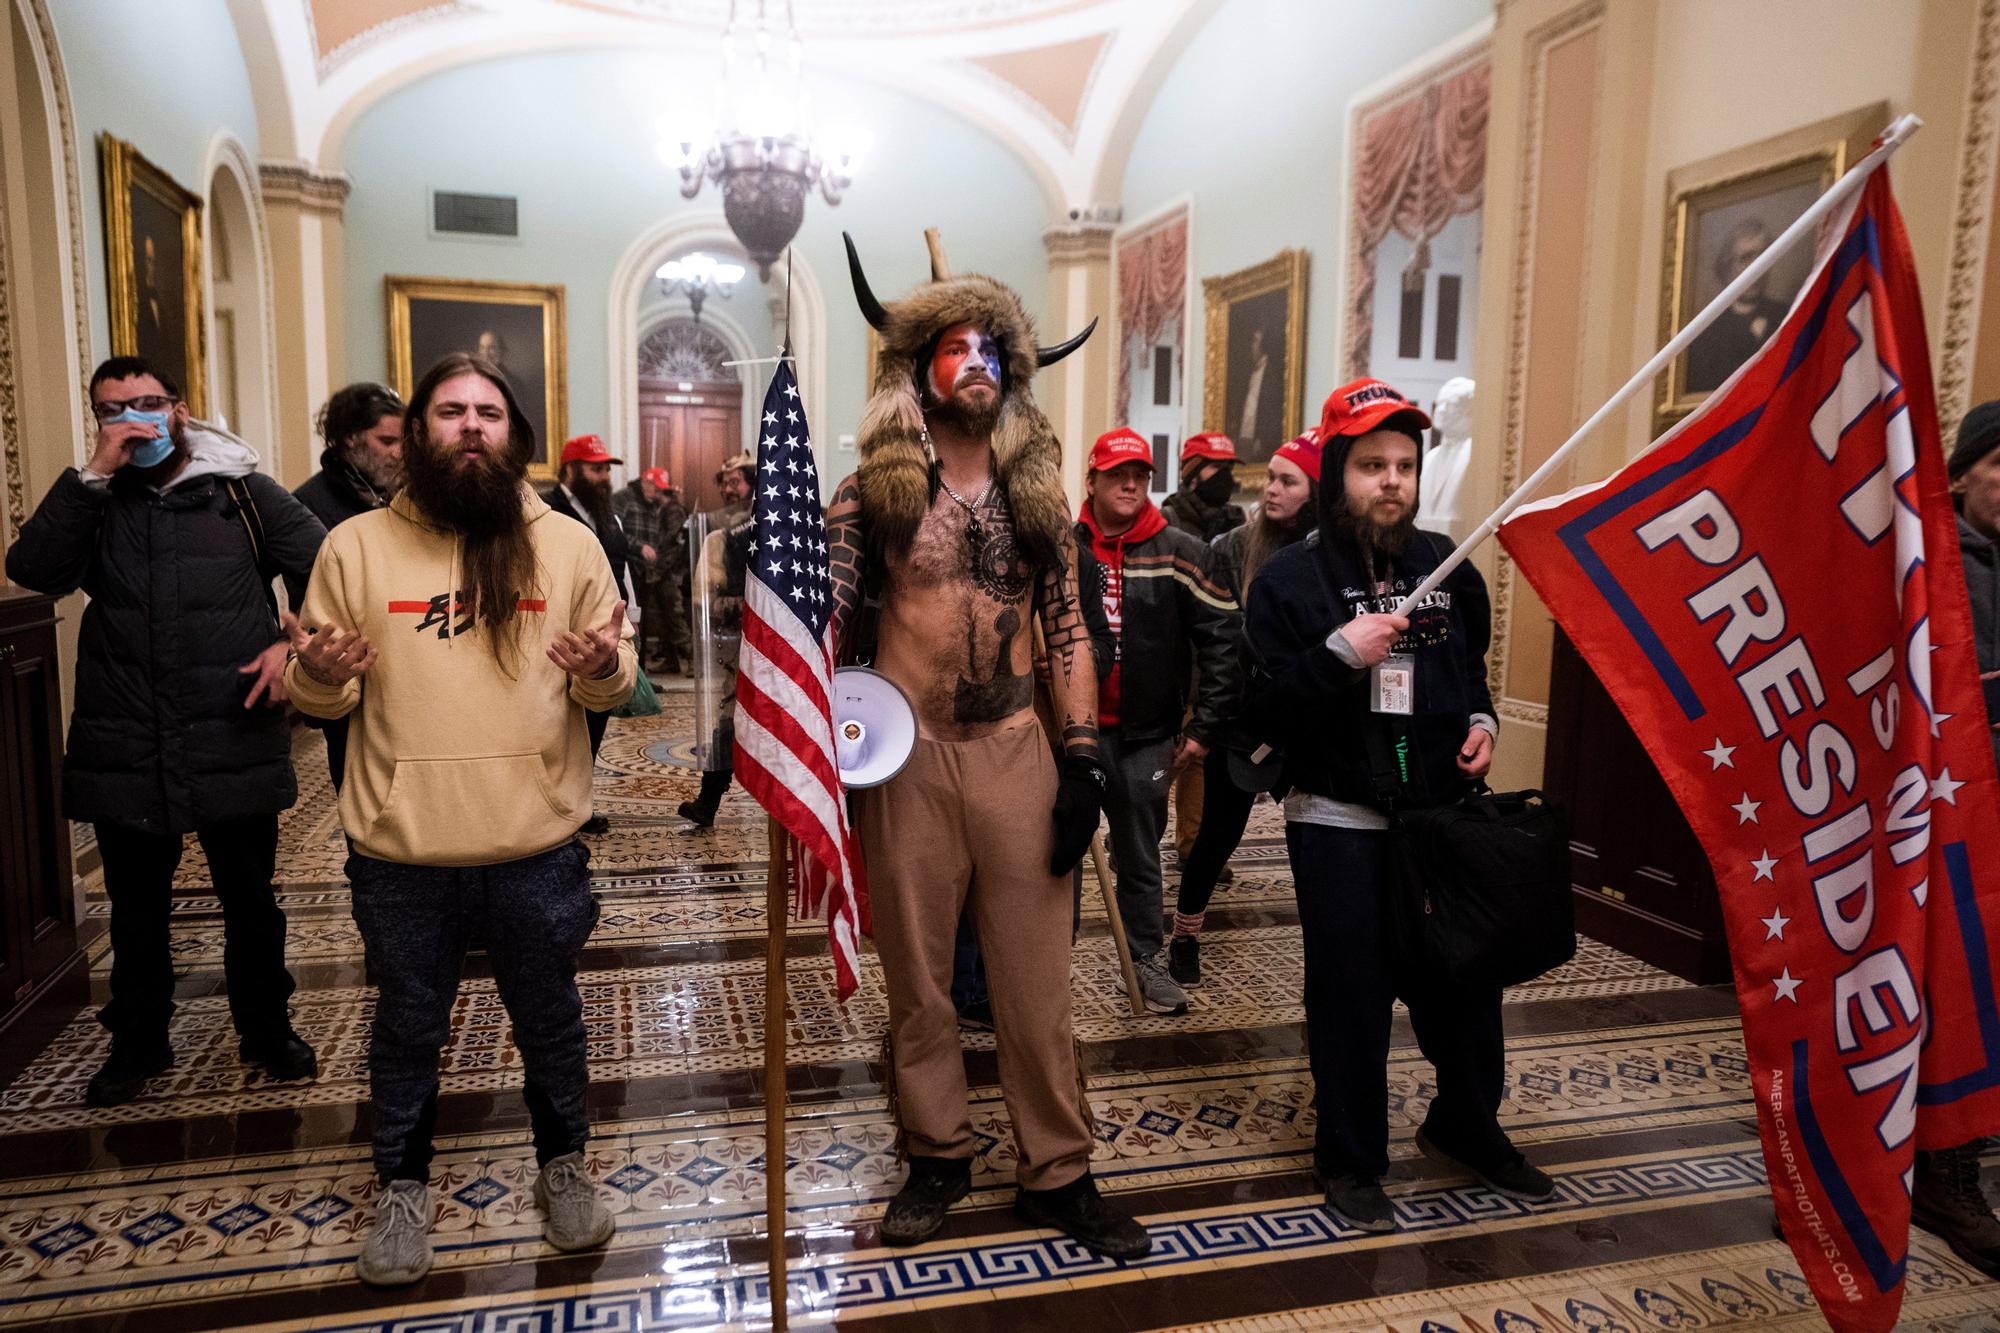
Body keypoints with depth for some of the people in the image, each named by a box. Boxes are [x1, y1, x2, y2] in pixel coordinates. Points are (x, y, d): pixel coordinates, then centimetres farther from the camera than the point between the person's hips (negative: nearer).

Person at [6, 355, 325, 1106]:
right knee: (137, 910, 17)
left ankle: (267, 1030, 31)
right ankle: (137, 1043, 35)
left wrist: (294, 645, -13)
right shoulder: (93, 503, 6)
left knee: (251, 902, 13)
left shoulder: (244, 494, 1)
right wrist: (93, 472, -16)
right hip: (125, 753, 2)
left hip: (233, 743, -1)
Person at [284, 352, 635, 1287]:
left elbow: (617, 684, 4)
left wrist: (604, 669, -19)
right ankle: (402, 1189, 38)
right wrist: (318, 674, -17)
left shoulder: (569, 545, 1)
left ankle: (563, 1167, 38)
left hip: (536, 845, 0)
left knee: (549, 1019, 16)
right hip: (400, 853, 0)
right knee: (408, 1027, 17)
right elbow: (322, 698, 6)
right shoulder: (355, 545, 1)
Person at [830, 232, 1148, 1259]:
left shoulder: (1038, 496, 8)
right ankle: (937, 1157, 28)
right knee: (917, 974, 11)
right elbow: (825, 621, -1)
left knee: (1035, 976, 6)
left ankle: (1056, 1174, 20)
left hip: (1017, 752, 1)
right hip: (908, 754, -1)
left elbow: (1066, 629, 8)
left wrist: (1083, 758, 0)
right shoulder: (872, 493, 2)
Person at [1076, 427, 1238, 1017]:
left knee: (1140, 856, 11)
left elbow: (1221, 640, -3)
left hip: (1145, 737, 0)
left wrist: (1204, 727, -6)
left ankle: (1146, 957, 27)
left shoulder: (1181, 554, -3)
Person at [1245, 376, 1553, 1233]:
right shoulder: (1290, 578, -7)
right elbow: (1264, 713, -12)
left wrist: (1480, 721, 3)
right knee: (1351, 995, 4)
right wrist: (1340, 655, -25)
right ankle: (1350, 1158, 25)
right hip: (1339, 824, -4)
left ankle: (1467, 1127, 39)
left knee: (1464, 982, 13)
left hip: (1444, 811, 4)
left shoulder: (1446, 566, 7)